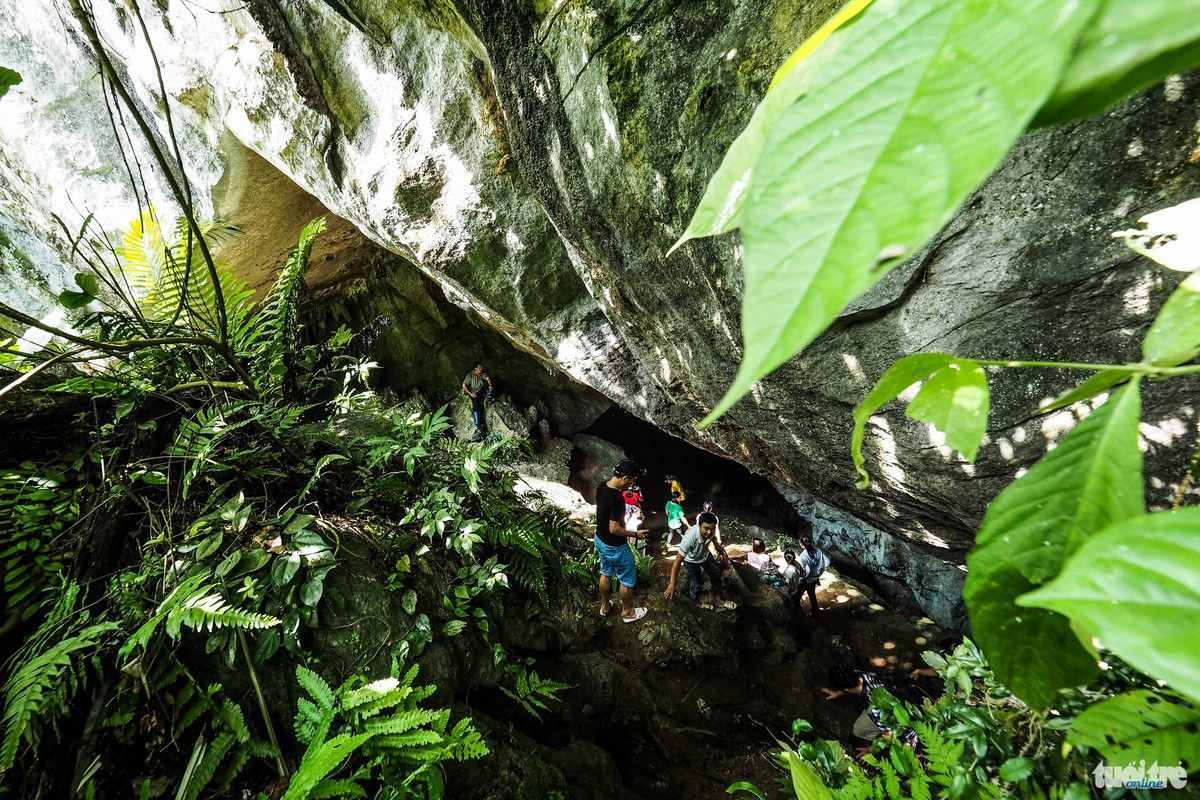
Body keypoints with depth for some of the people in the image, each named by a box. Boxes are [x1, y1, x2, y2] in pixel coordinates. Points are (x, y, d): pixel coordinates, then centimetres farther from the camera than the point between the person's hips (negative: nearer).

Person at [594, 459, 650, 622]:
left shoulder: (602, 487, -8)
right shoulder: (617, 499, -35)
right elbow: (614, 529, -30)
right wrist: (635, 534, -17)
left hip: (600, 540, 8)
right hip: (615, 546, -8)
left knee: (605, 574, 28)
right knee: (627, 581, 16)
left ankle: (605, 606, 47)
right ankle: (627, 612, 36)